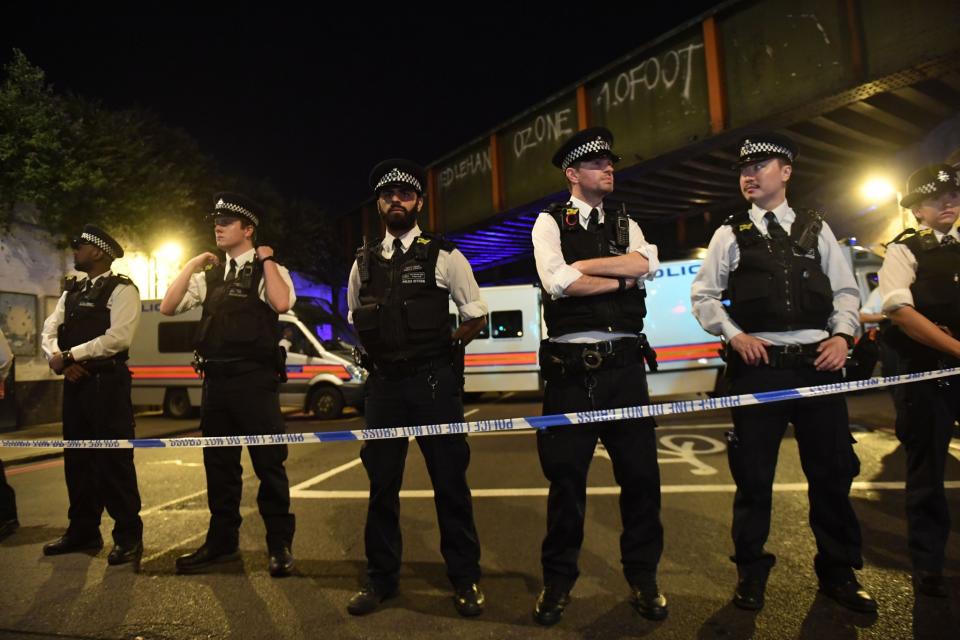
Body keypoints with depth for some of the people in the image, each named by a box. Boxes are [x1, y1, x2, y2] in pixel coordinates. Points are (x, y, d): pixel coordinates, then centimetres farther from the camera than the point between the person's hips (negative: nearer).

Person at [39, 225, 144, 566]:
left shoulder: (121, 289, -7)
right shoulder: (71, 291, 18)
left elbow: (118, 337, -18)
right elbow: (49, 330, 9)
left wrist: (68, 355, -14)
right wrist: (59, 359, -11)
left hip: (107, 382, -8)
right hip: (74, 382, 8)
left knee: (113, 460, -4)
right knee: (77, 458, 14)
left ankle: (128, 536, 6)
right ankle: (83, 530, 27)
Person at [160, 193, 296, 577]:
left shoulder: (269, 269, 0)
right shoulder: (208, 273, 15)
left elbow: (281, 303, -21)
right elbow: (167, 307, 8)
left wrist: (265, 259, -10)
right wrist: (192, 265, 6)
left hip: (255, 378, -6)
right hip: (215, 377, 6)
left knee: (268, 462, 0)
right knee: (219, 463, 15)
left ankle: (280, 544, 14)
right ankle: (222, 541, 30)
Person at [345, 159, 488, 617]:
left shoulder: (444, 256, -2)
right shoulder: (364, 263, 10)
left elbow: (476, 317, 5)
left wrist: (445, 347, 0)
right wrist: (378, 350, 10)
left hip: (433, 382, -3)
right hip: (382, 383, 4)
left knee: (449, 480, 5)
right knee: (381, 481, 11)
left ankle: (465, 577, 23)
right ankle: (380, 576, 29)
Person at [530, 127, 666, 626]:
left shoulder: (625, 224, 17)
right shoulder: (550, 222, 5)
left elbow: (647, 264, -4)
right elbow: (557, 282, -13)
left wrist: (583, 266, -9)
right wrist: (622, 278, -5)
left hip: (624, 364, 4)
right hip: (570, 367, -3)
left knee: (640, 473, 8)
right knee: (566, 477, 5)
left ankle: (642, 578, 28)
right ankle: (558, 581, 25)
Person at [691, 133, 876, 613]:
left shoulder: (816, 228, 12)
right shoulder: (731, 233, 5)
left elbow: (845, 290, 13)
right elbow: (702, 295, 3)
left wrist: (842, 335, -3)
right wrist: (734, 335, -9)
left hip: (818, 362, 3)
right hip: (758, 364, -2)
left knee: (833, 469, 9)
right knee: (754, 474, 4)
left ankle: (838, 570, 30)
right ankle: (751, 572, 22)